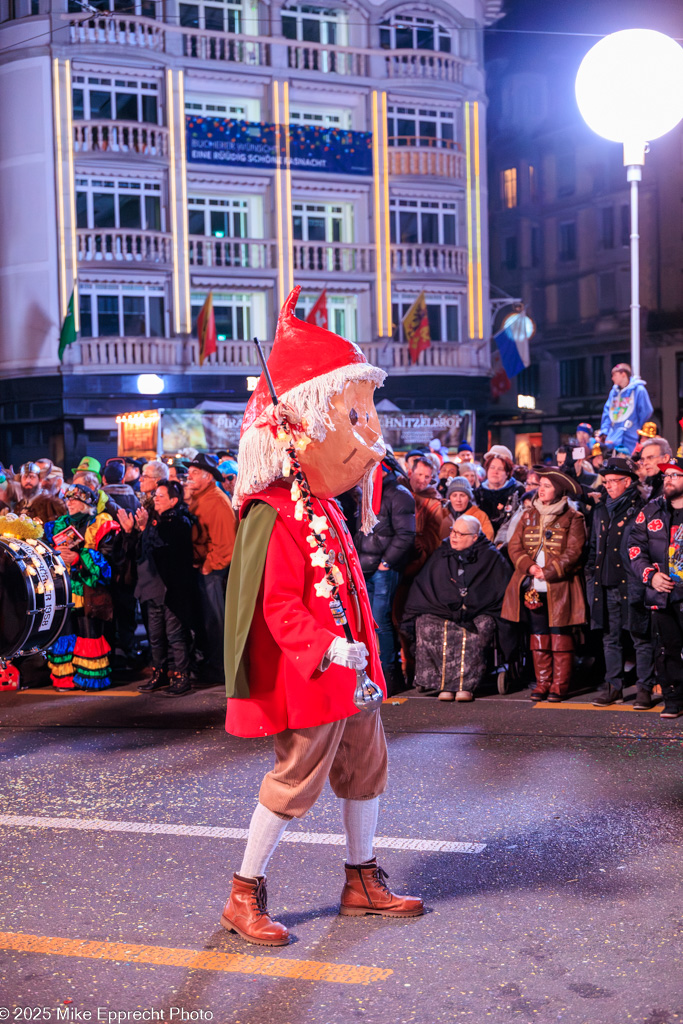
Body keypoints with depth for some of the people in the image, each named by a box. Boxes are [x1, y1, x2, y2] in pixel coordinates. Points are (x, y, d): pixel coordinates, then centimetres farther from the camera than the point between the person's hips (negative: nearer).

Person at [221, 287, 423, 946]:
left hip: (348, 672, 10)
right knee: (298, 777, -2)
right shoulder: (274, 515, -19)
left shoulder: (324, 508, 12)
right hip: (307, 677, -10)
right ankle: (244, 896, 11)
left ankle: (362, 880, 31)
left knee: (366, 768, 16)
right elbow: (279, 607, -25)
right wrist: (327, 649, -37)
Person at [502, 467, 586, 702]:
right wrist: (530, 567, -9)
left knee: (560, 636, -2)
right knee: (538, 637, 6)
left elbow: (573, 552, -9)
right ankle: (542, 683, 12)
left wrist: (548, 572, -15)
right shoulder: (528, 516, 14)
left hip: (559, 589, -4)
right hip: (532, 588, 4)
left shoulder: (572, 518, -1)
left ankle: (559, 685, 4)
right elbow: (514, 546, 7)